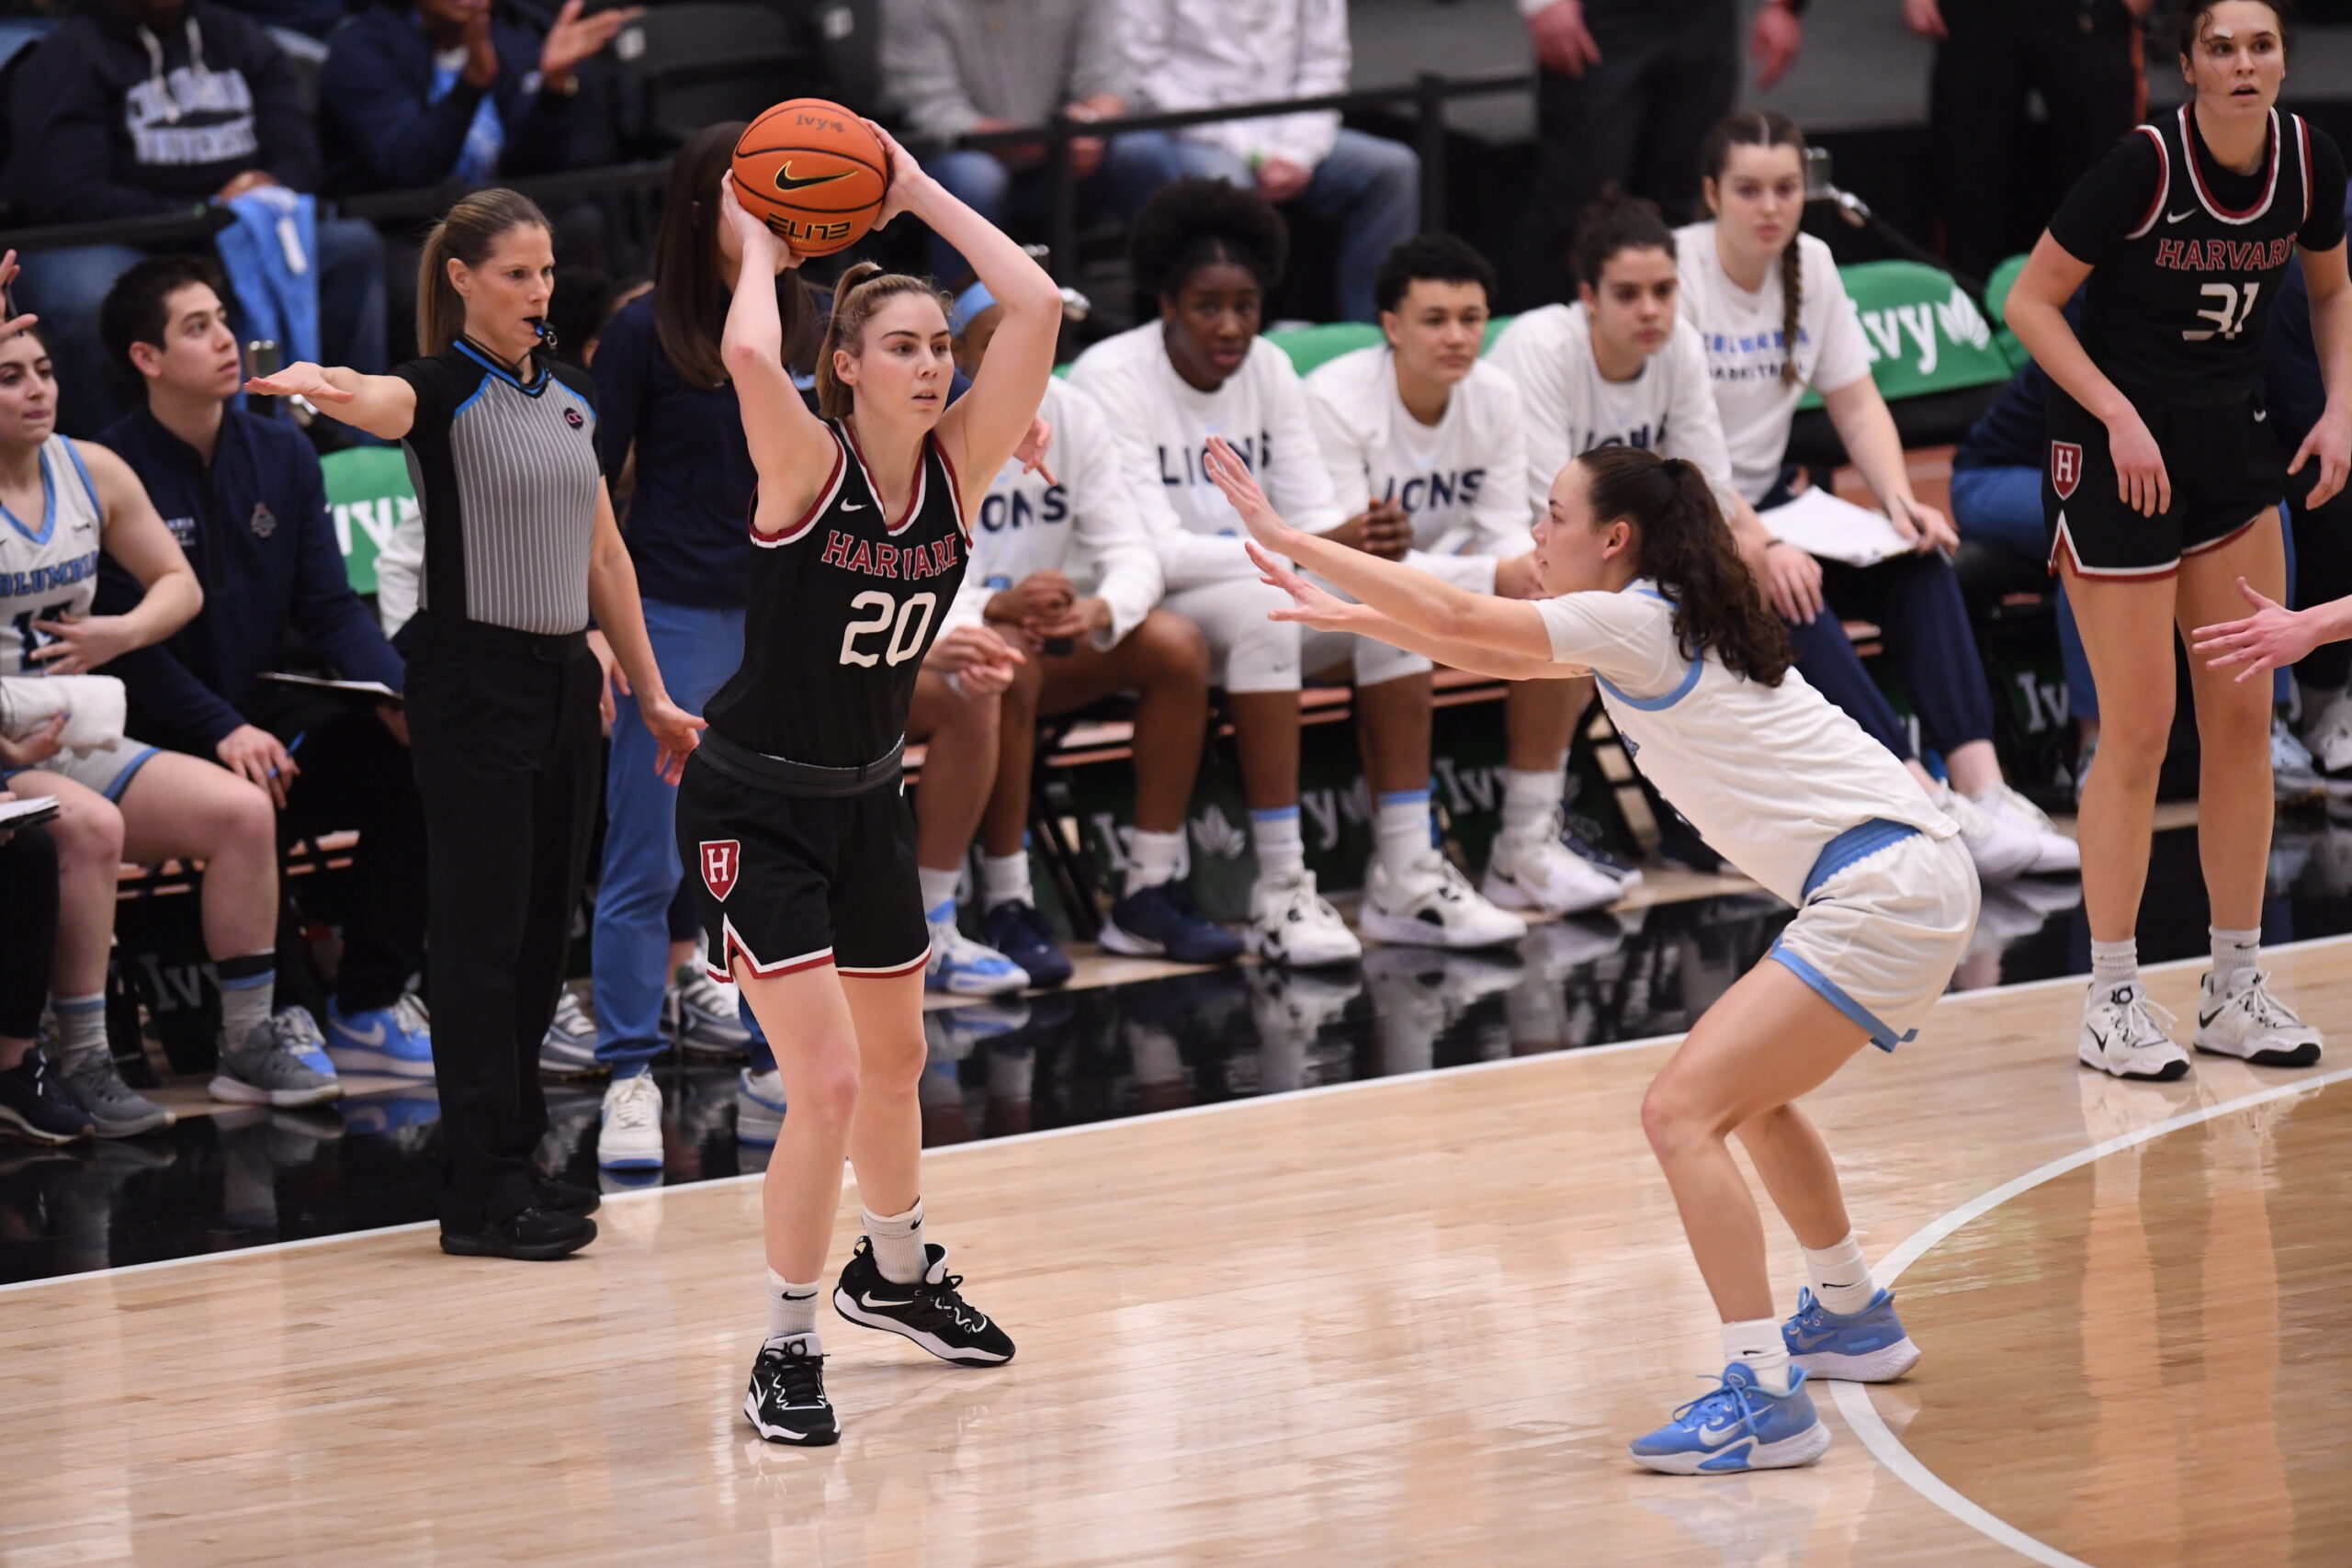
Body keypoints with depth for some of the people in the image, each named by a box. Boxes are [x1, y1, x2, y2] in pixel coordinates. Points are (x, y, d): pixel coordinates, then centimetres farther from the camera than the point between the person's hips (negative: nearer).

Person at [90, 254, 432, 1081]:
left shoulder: (280, 453, 10)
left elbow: (329, 604, 7)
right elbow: (132, 641, -15)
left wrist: (395, 691, -12)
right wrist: (224, 732, -27)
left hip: (265, 706, 6)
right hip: (161, 727, -6)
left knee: (411, 759, -18)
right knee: (252, 801, -36)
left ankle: (369, 1008, -10)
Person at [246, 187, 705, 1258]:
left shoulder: (571, 395, 12)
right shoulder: (445, 390, -9)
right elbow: (382, 405, -33)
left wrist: (653, 694, 20)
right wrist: (320, 387, -57)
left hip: (564, 678, 7)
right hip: (473, 680, -7)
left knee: (544, 929, 10)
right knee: (481, 931, -5)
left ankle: (513, 1161, 18)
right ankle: (480, 1196, -4)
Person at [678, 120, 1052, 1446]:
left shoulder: (959, 466, -7)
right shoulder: (807, 468, -20)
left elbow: (1037, 306, -16)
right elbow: (749, 356, -42)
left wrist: (920, 195, -9)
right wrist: (761, 246, -23)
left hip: (868, 801, 6)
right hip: (758, 810, -6)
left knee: (895, 1061, 24)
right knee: (828, 1084, -14)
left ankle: (895, 1274, 49)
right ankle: (789, 1351, 0)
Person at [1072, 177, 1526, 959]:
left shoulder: (1267, 369, 3)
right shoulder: (1110, 380, -17)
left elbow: (1316, 513, 1)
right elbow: (1148, 551, -25)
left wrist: (1363, 543, -24)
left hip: (1256, 603, 6)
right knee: (1259, 605, -35)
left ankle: (1405, 875, -19)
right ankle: (1281, 891, -36)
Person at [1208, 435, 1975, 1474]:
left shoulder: (1638, 622, -10)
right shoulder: (1657, 626, 18)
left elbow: (1459, 619, -13)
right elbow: (1504, 658, 29)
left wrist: (1289, 539, -8)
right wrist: (1351, 615, 27)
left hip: (1882, 892, -11)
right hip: (1908, 873, 11)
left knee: (1682, 1110, -15)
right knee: (1748, 1096, 28)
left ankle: (1764, 1396, -21)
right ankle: (1851, 1319, 43)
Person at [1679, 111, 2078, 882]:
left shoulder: (1812, 267, 6)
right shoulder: (1678, 272, -15)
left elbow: (1858, 406, 9)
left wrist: (1899, 500, -11)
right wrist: (1757, 547, -32)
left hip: (1763, 499, 7)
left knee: (1918, 561, -18)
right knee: (1787, 595, -33)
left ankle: (1980, 786, -29)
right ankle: (1931, 808, -38)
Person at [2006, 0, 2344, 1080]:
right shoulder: (2146, 164, -20)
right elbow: (2031, 303, -13)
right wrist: (2121, 415, -21)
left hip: (2231, 447, 6)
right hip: (2116, 454, -6)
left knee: (2243, 716, 6)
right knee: (2139, 732, -6)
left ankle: (2233, 991, 15)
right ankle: (2112, 1005, 2)